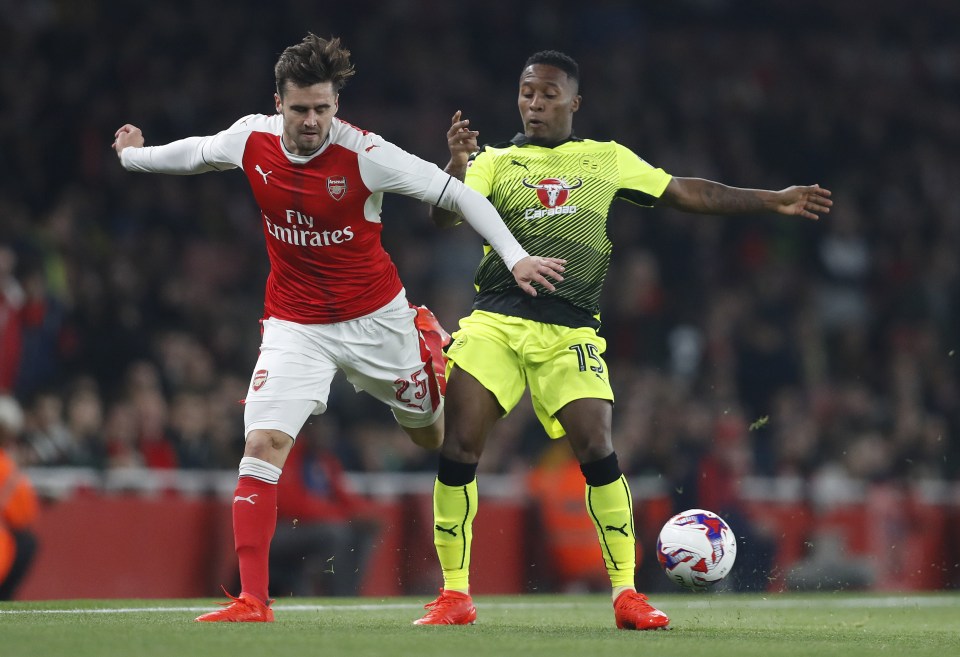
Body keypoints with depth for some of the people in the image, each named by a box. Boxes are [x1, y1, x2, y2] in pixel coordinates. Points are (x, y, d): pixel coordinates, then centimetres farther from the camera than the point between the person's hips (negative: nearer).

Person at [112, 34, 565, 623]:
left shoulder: (364, 154, -22)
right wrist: (134, 157, 29)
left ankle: (428, 341, 53)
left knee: (432, 436, 18)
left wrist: (515, 257, -22)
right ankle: (252, 601, -16)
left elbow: (456, 194, -16)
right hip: (296, 325, 1)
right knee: (262, 447, -18)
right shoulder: (252, 140, -10)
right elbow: (194, 152, 14)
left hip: (376, 317, -1)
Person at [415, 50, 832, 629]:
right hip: (495, 320, 0)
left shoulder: (609, 160, 17)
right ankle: (455, 595, 1)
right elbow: (444, 216, -1)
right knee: (459, 448, -11)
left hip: (569, 330, 0)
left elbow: (688, 193, 23)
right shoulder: (495, 162, 13)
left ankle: (626, 592, 0)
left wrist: (773, 201, 24)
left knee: (598, 451, -15)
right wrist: (458, 163, -21)